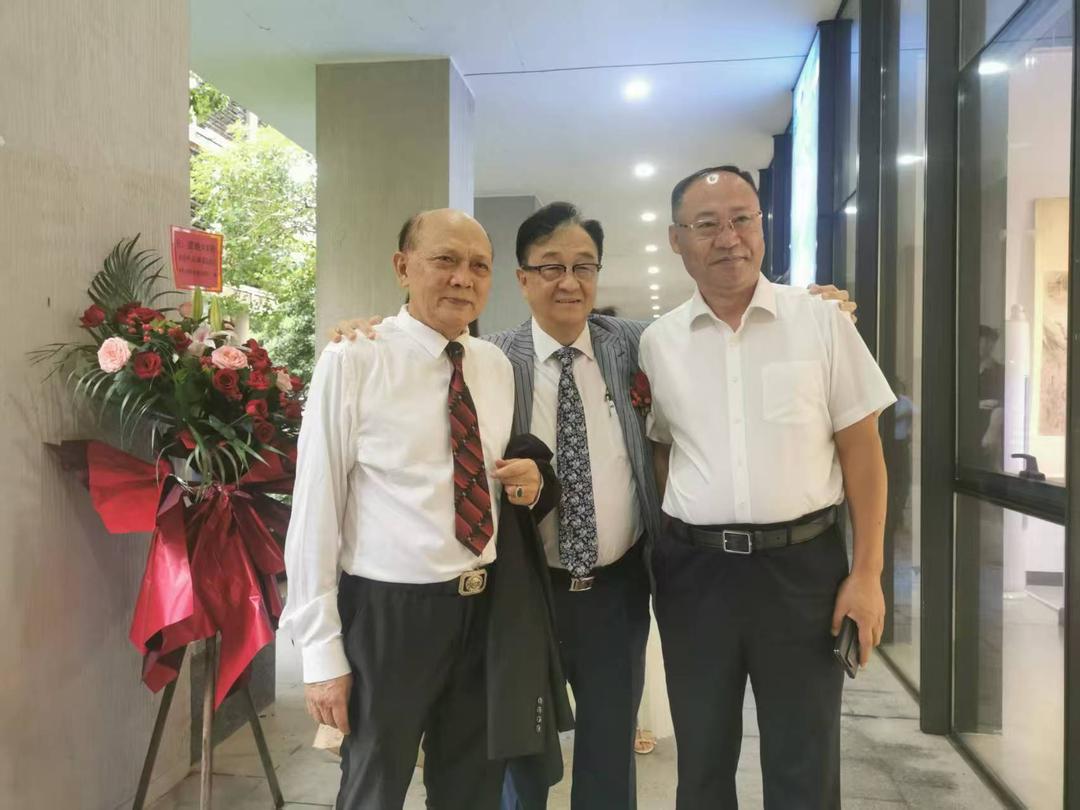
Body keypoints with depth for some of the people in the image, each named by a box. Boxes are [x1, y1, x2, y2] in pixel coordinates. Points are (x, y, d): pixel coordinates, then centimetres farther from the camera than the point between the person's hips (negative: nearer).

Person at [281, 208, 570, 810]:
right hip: (388, 612, -4)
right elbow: (316, 508, -12)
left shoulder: (498, 367, 4)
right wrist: (322, 651, -11)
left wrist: (532, 479, -5)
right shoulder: (353, 360, -12)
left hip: (488, 608, 5)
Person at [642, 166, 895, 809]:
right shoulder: (658, 342, 2)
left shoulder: (821, 322, -3)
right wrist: (668, 554, 4)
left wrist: (867, 573, -5)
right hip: (694, 568, 2)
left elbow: (862, 451, -1)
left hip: (803, 563, -1)